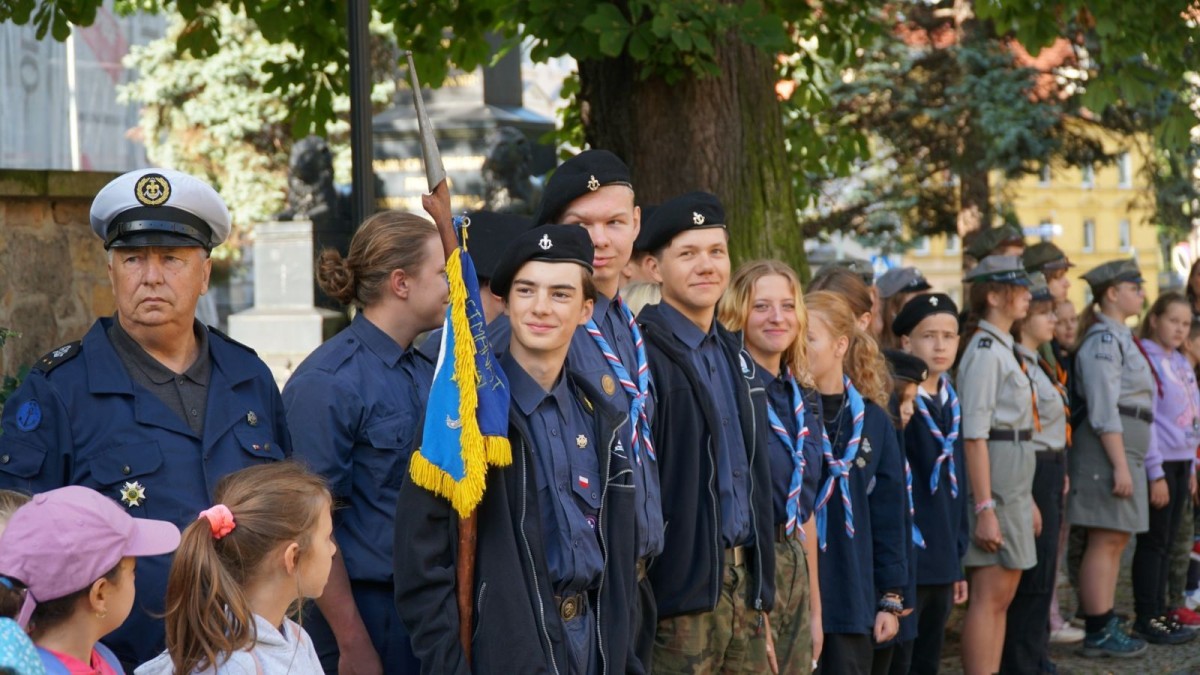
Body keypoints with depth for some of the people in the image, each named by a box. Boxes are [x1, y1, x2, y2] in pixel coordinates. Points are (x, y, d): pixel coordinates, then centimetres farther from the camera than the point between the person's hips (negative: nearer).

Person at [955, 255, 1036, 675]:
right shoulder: (985, 351, -13)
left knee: (1002, 597, 11)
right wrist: (985, 509, -22)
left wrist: (1027, 499, 19)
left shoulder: (1004, 349, 17)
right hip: (993, 482, -10)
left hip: (1013, 483, 10)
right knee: (990, 597, -8)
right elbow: (974, 437, -19)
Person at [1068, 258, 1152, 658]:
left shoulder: (1119, 337, 19)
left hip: (1124, 450, 10)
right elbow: (1103, 410, -20)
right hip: (1108, 448, -10)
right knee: (1106, 540, -7)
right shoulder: (1103, 339, -13)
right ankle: (1099, 634, -4)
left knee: (1116, 539, 12)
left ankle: (1104, 626, 17)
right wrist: (1120, 465, -22)